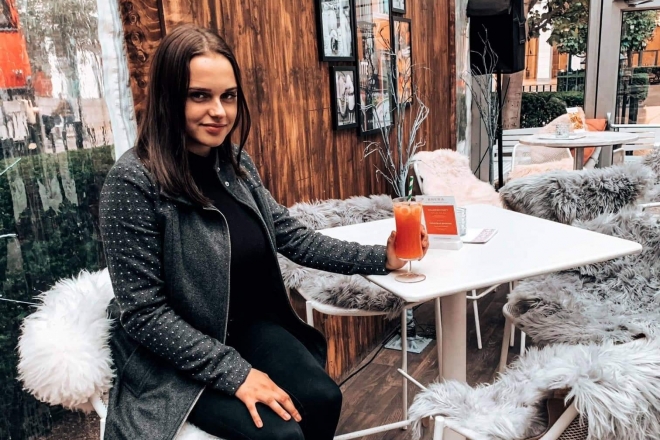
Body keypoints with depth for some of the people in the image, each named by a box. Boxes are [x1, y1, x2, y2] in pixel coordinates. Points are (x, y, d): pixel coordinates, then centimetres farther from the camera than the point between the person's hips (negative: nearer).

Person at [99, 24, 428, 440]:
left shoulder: (235, 163, 0)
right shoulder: (134, 180, -20)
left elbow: (291, 235, 3)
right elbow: (142, 311, -19)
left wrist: (379, 258, -4)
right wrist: (233, 372, -20)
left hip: (250, 327, 5)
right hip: (176, 357, -5)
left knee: (322, 399, -13)